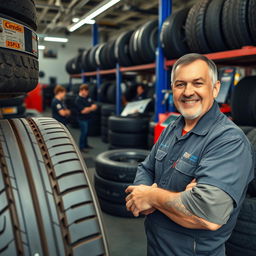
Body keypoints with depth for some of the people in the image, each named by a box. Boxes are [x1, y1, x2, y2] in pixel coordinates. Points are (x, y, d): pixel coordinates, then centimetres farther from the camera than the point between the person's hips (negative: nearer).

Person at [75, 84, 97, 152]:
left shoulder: (88, 97, 7)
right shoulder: (78, 100, -17)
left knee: (86, 132, 17)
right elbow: (83, 111, -23)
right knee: (84, 132, -4)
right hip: (82, 119, -8)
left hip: (88, 118, 8)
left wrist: (88, 108, -14)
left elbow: (94, 105, 6)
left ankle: (85, 145, 31)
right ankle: (81, 147, 8)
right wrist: (91, 108, -12)